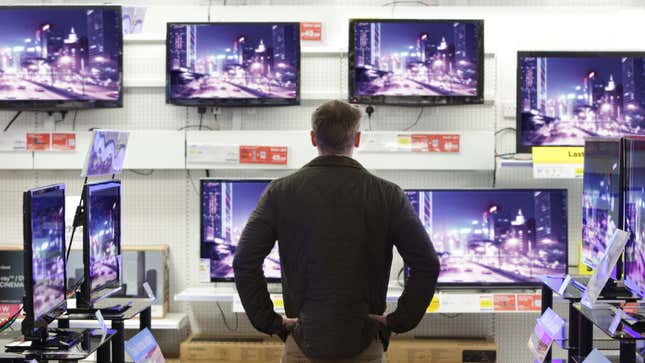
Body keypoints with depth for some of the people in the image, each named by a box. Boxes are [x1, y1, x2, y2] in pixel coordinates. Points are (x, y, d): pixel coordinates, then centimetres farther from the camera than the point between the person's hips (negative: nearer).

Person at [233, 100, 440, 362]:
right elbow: (427, 265, -7)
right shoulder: (387, 195, -2)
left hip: (304, 341, 0)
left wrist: (269, 322, 0)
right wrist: (397, 321, 1)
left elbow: (244, 262, -7)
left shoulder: (281, 192, -2)